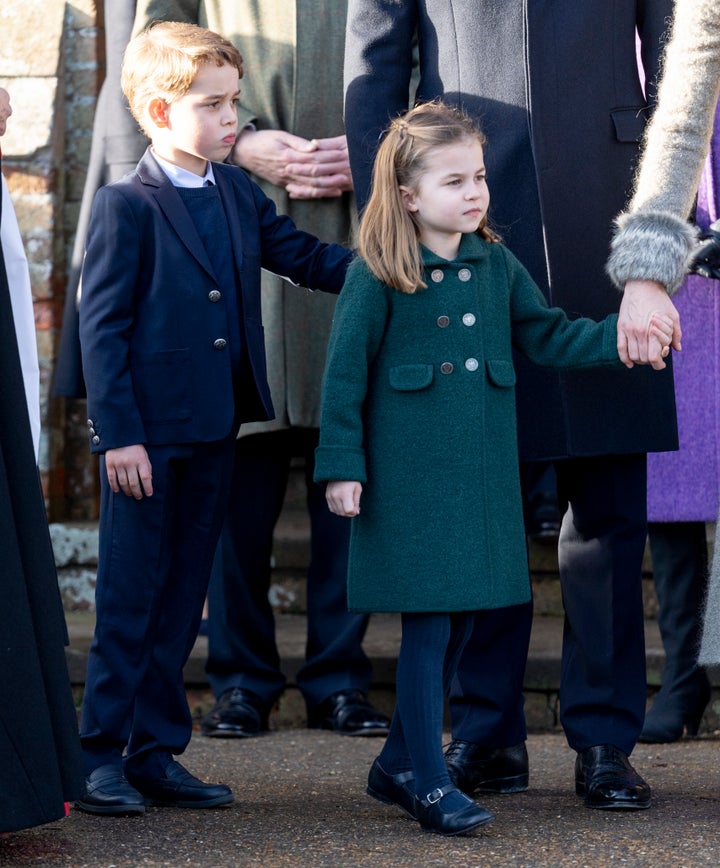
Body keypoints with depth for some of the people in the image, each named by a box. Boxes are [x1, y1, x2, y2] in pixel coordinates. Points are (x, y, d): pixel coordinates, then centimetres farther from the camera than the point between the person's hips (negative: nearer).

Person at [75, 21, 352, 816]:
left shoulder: (238, 193, 10)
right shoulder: (126, 206, -10)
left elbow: (299, 254, 16)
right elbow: (101, 325, -11)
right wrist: (118, 434, -15)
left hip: (211, 433, 7)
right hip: (147, 436, -7)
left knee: (181, 600, 11)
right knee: (129, 599, 0)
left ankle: (154, 753, 18)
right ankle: (101, 756, 9)